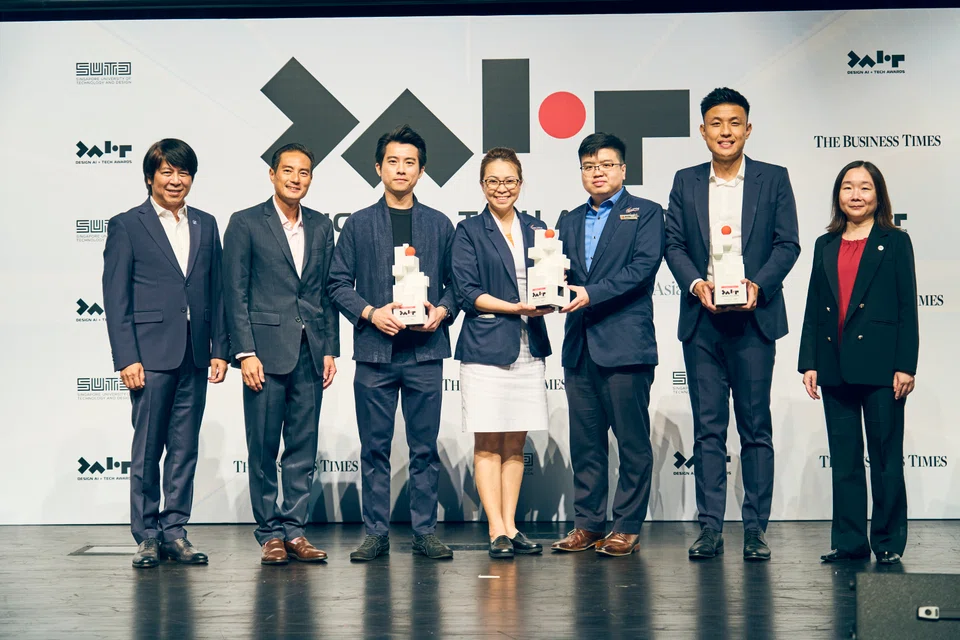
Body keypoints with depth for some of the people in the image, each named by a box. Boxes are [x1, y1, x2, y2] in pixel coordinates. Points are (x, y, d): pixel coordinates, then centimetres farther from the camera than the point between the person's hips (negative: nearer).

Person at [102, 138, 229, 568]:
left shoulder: (205, 225, 14)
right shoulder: (126, 226, 1)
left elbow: (216, 293, 13)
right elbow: (115, 298, -3)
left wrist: (220, 349, 6)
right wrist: (126, 358, -11)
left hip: (195, 355, 4)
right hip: (151, 353, -4)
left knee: (185, 448, 7)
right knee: (147, 449, 1)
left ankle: (174, 531, 15)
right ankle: (147, 536, 10)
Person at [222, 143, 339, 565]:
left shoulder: (321, 226, 13)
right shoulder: (246, 224, 1)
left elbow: (328, 292, 14)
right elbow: (235, 293, -3)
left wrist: (330, 348, 7)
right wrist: (245, 352, -10)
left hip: (310, 353, 4)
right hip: (266, 351, -4)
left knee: (304, 447, 6)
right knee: (263, 448, 0)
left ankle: (294, 530, 13)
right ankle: (270, 534, 9)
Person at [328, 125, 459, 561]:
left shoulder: (440, 225, 11)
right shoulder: (358, 225, 9)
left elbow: (456, 283, 12)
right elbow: (338, 283, 6)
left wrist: (442, 310, -7)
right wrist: (370, 313, -9)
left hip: (425, 351, 0)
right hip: (374, 350, 0)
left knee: (425, 447, 3)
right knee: (375, 448, 3)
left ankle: (425, 532, 10)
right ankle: (376, 533, 10)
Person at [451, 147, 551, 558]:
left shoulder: (536, 229, 14)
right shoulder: (469, 231, 2)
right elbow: (467, 292, -6)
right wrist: (514, 308, -16)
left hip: (529, 348, 4)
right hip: (486, 347, -4)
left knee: (515, 443, 7)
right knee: (487, 443, -4)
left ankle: (510, 527, 12)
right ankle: (496, 532, -1)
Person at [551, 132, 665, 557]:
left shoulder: (646, 213, 3)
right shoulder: (569, 221, 20)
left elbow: (644, 267, -10)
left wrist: (591, 294, -18)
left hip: (625, 344, -5)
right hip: (579, 346, 5)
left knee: (632, 440, -1)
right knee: (585, 441, 8)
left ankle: (627, 527, 5)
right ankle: (587, 524, 15)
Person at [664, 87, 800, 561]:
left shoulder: (773, 179, 7)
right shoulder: (686, 182, 12)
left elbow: (787, 245, 2)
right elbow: (674, 244, 7)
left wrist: (757, 284, -14)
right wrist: (696, 284, -11)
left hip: (753, 318, -1)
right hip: (701, 321, 2)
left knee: (756, 427, 1)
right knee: (707, 428, 3)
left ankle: (756, 530, 7)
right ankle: (710, 529, 7)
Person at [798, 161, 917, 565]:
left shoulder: (894, 242, 3)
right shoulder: (825, 246, 14)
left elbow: (908, 308, -2)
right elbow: (814, 308, 12)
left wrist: (905, 366, -10)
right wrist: (809, 363, 5)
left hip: (880, 366, -4)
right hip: (835, 368, 4)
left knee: (886, 457, 1)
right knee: (844, 459, 8)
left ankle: (888, 542, 9)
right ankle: (849, 541, 14)